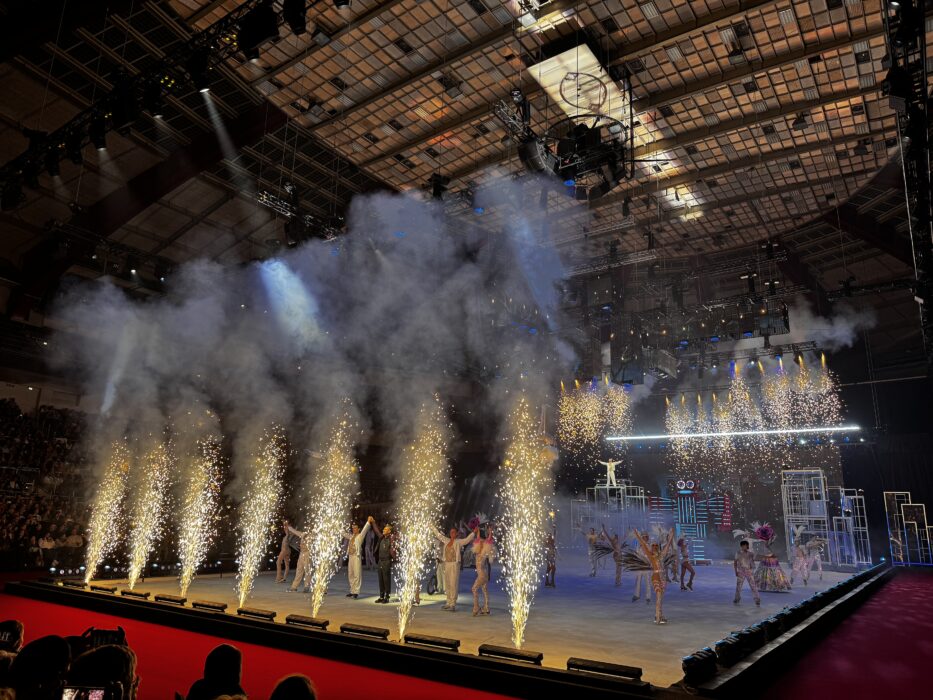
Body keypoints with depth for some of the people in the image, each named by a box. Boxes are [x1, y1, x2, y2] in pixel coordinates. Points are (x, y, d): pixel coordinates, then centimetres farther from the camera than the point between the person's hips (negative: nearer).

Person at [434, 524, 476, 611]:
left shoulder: (459, 541, -4)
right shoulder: (446, 540, 11)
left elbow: (467, 539, -17)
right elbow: (439, 535, 22)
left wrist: (474, 532, -28)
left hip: (455, 565, -6)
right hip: (447, 564, 6)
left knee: (454, 584, -7)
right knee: (447, 584, 10)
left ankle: (453, 604, -4)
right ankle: (449, 602, 20)